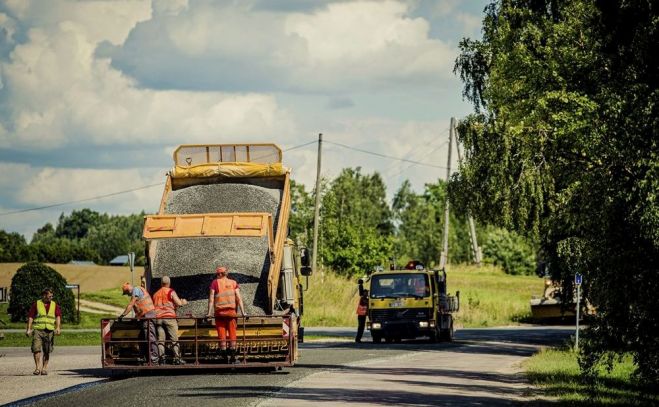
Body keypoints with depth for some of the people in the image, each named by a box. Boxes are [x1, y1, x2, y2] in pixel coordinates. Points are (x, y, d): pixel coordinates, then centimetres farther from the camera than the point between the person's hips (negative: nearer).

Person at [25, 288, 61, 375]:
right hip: (38, 329, -2)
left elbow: (58, 316, 2)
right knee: (36, 348, -13)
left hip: (49, 331, 2)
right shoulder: (36, 304, 8)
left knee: (47, 351, 3)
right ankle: (37, 367, -10)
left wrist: (58, 327, -13)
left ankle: (44, 368, 11)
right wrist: (29, 329, -3)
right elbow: (30, 316, 6)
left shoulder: (54, 305, 12)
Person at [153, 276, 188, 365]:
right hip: (169, 317, -4)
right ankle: (177, 358, -9)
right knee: (174, 339, -3)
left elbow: (153, 306, 21)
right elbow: (179, 303, -4)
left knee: (160, 340, 2)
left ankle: (161, 358, -7)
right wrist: (183, 302, 17)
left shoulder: (156, 294, 18)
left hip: (158, 318, 4)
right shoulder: (171, 292, 3)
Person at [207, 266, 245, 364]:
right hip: (231, 312, 1)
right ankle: (232, 355, -2)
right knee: (232, 334, 4)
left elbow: (211, 299, -2)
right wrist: (242, 312, 1)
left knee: (222, 335, 1)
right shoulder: (233, 283, 11)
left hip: (219, 312, -1)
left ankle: (224, 356, -3)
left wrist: (209, 313, -5)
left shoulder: (215, 283, 5)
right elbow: (239, 298, 3)